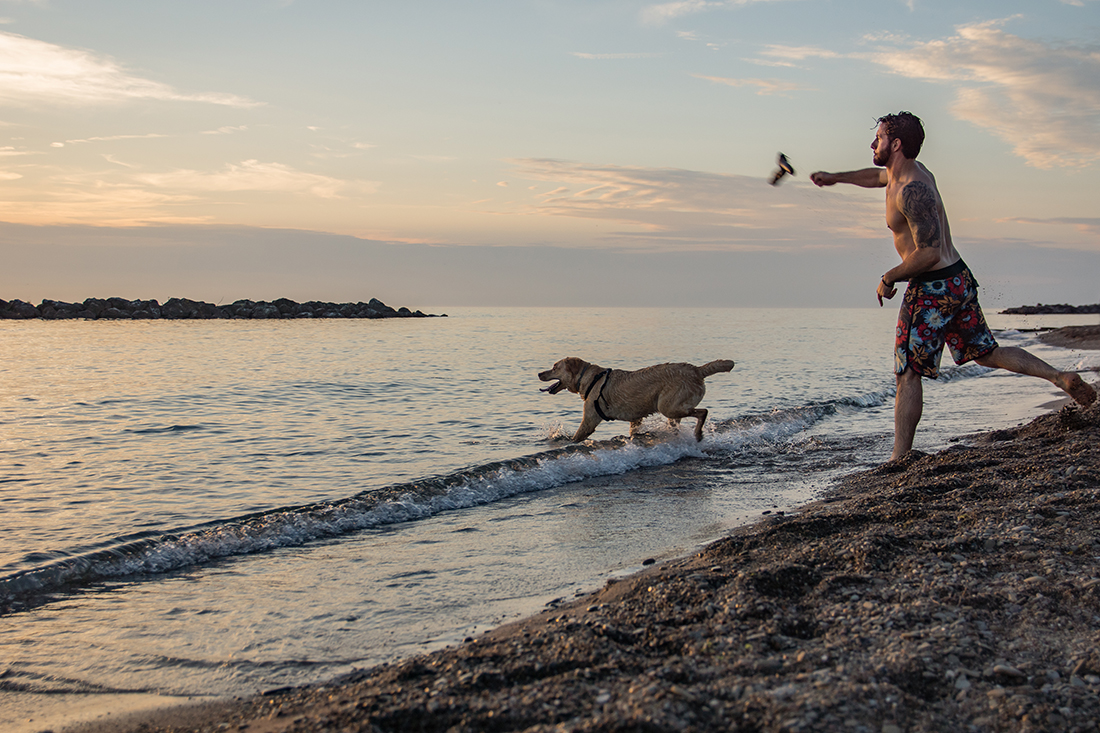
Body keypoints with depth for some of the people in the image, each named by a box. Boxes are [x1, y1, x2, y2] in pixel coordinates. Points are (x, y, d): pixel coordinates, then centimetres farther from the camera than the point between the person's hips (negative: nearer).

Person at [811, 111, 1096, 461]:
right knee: (987, 353, 19)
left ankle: (900, 458, 0)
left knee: (908, 375, -3)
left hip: (932, 288, -10)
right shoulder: (912, 170, 10)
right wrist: (835, 177, 41)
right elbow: (877, 176, 34)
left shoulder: (911, 191, -21)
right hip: (959, 279, 10)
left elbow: (929, 253, -26)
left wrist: (889, 278, -13)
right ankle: (1060, 377, 11)